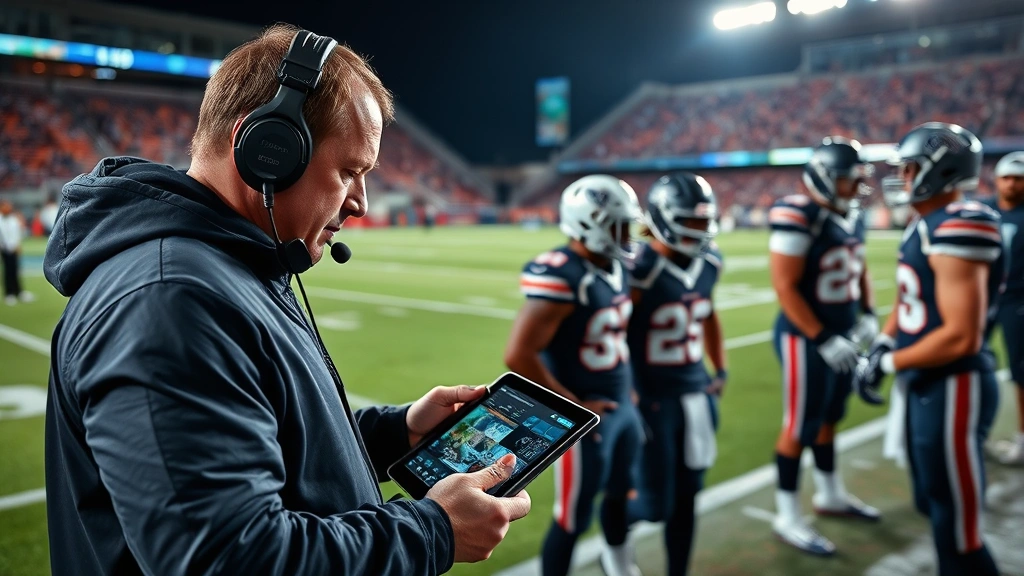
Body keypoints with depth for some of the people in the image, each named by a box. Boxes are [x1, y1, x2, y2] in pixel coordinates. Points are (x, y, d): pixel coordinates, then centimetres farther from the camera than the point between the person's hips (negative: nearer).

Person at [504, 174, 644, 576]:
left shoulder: (614, 267, 2)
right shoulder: (561, 277, -25)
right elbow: (518, 355, -28)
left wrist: (627, 384, 11)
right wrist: (571, 406, -20)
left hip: (623, 406, 9)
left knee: (622, 492, 27)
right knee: (573, 520, 5)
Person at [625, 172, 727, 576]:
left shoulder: (709, 263, 1)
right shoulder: (640, 271, -21)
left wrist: (720, 370, 13)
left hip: (696, 393, 7)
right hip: (653, 400, -6)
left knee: (687, 497, 15)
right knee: (657, 505, 3)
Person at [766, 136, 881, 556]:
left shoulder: (852, 217, 6)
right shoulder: (799, 218, -21)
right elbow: (786, 288, -23)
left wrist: (868, 314, 4)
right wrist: (823, 340, -22)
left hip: (842, 334, 8)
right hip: (806, 338, -8)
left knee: (828, 418, 21)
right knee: (800, 427, 2)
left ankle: (830, 495, 39)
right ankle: (788, 517, 16)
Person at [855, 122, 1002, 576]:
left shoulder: (956, 232, -23)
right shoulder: (923, 227, 7)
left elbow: (961, 337, -26)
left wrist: (888, 363, -15)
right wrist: (881, 345, -1)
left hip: (953, 389, -10)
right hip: (925, 385, 10)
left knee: (956, 530, 4)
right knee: (932, 505, 24)